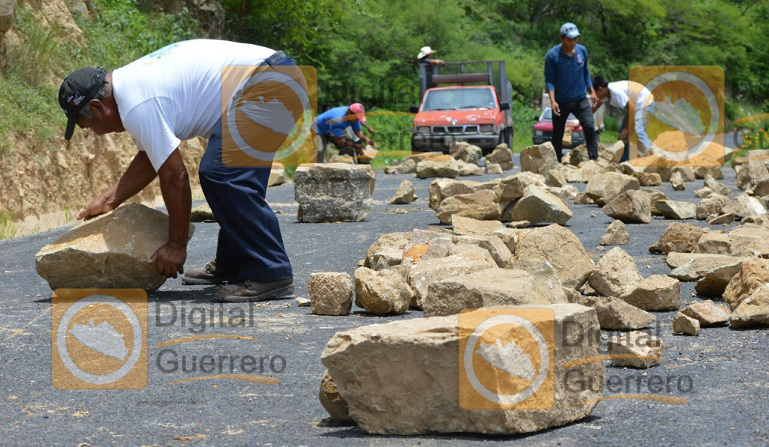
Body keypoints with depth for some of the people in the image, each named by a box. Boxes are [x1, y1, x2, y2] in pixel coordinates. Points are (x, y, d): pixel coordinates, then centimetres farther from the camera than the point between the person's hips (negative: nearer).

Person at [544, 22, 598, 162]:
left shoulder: (582, 51, 2)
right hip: (561, 102, -2)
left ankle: (594, 159, -17)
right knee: (557, 135, 7)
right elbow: (549, 80, -10)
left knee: (590, 127, -16)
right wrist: (552, 100, -22)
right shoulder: (552, 56, -11)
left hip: (580, 99, 2)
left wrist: (592, 91, 11)